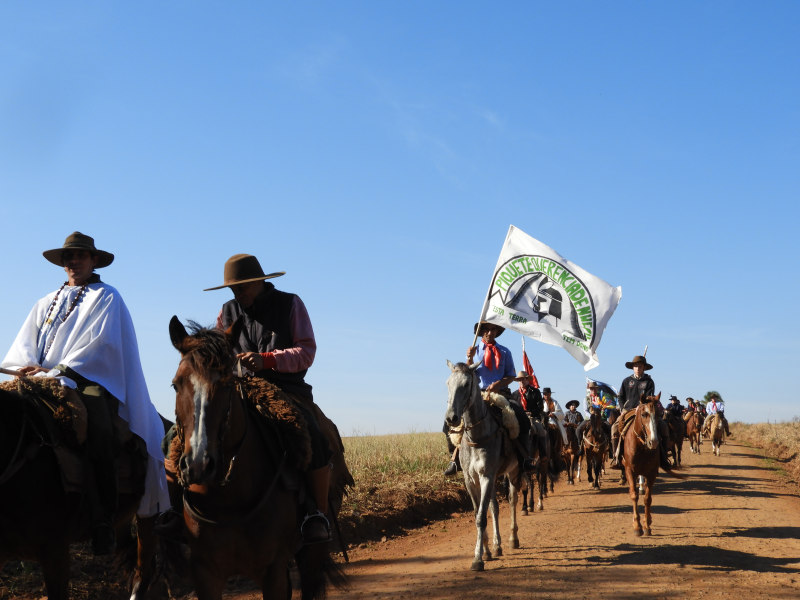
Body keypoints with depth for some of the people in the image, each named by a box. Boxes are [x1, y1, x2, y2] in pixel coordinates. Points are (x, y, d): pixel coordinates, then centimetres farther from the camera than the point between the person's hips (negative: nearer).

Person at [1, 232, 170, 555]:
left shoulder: (107, 297, 9)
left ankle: (103, 518, -27)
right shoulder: (48, 303, 26)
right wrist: (31, 366, -5)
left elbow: (98, 343, -5)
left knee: (99, 430, -32)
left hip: (91, 379, -5)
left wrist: (57, 370, -14)